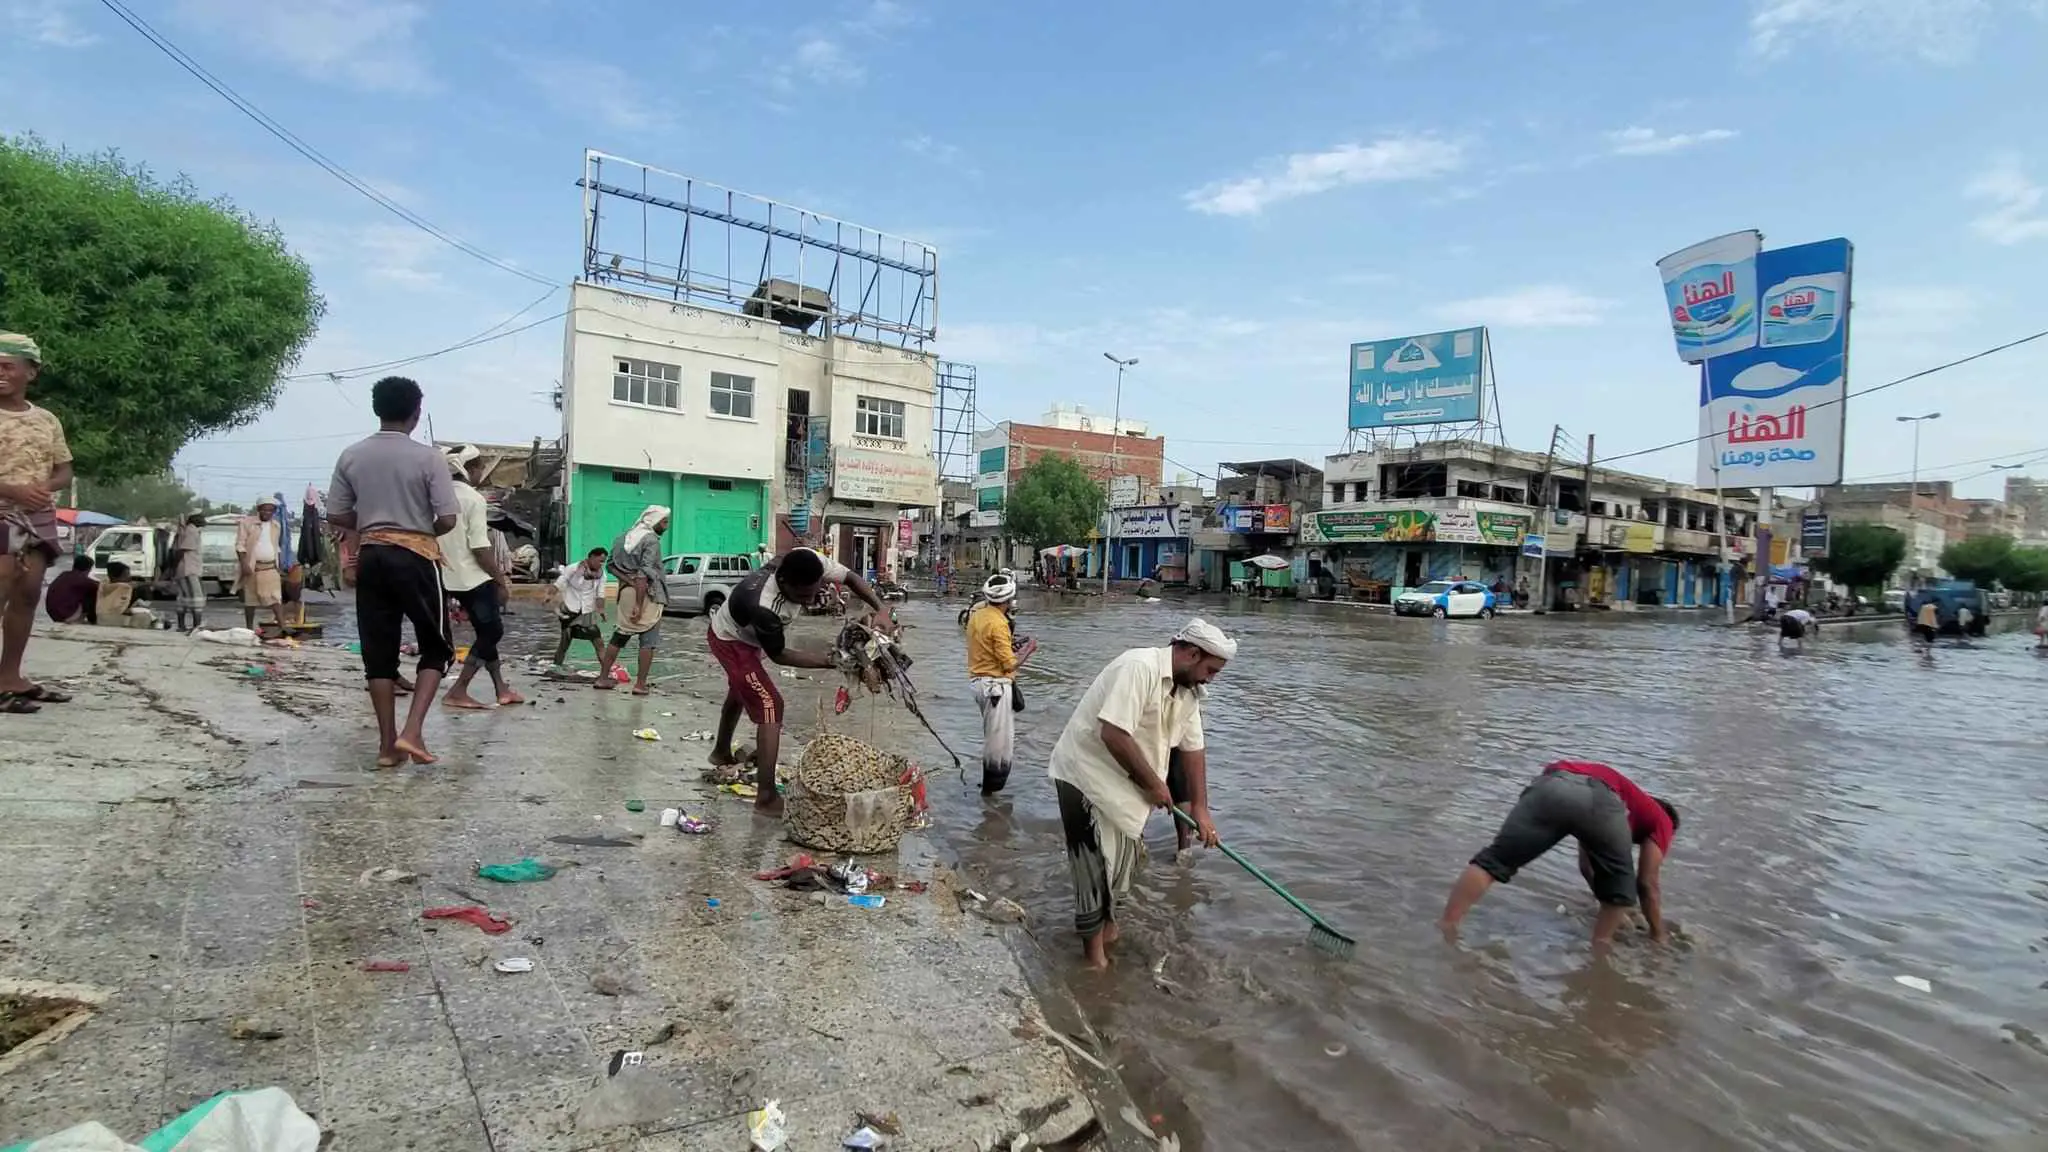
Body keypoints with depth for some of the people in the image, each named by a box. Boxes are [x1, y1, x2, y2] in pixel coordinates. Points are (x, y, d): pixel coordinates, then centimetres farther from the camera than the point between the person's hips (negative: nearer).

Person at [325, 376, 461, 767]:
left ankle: (388, 744, 11)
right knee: (436, 647, 7)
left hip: (371, 557, 4)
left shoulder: (351, 456, 4)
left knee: (379, 652, 9)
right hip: (415, 557, -4)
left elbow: (336, 515, 5)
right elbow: (447, 520, -12)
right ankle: (412, 731, -8)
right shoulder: (428, 457, -9)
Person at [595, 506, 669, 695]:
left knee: (619, 636, 15)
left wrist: (629, 581, -4)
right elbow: (645, 573, -20)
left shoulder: (625, 536, 13)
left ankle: (603, 678, 19)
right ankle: (641, 684, 0)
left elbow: (612, 565, 8)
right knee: (648, 642, 1)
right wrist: (639, 605, -23)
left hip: (626, 592, 7)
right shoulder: (651, 540, -11)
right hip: (647, 595, -7)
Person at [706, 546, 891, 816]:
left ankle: (721, 753, 56)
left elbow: (851, 577, -15)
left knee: (740, 693, 30)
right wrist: (830, 660, -32)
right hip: (730, 641, -9)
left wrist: (881, 609, -30)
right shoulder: (764, 606, -45)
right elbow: (779, 655, -28)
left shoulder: (809, 562, -31)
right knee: (770, 705, -17)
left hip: (744, 635, 9)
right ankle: (766, 799, -13)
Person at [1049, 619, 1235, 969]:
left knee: (1124, 858, 18)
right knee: (1095, 865, -1)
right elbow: (1113, 734, -33)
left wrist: (1200, 807, 6)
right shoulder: (1140, 668, -27)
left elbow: (1193, 748, 8)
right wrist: (1153, 784, -21)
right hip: (1085, 773, -8)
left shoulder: (1188, 690, 2)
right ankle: (1094, 951, 14)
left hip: (1126, 782, 9)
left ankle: (1108, 920, 40)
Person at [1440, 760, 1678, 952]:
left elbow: (1586, 867, 56)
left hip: (1549, 785, 4)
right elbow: (1648, 885, 32)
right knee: (1621, 884, 24)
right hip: (1598, 797, -4)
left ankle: (1445, 929, 1)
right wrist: (1658, 936, 45)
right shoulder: (1661, 821, 37)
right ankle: (1598, 951, 19)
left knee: (1493, 860, 9)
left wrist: (1609, 911, 67)